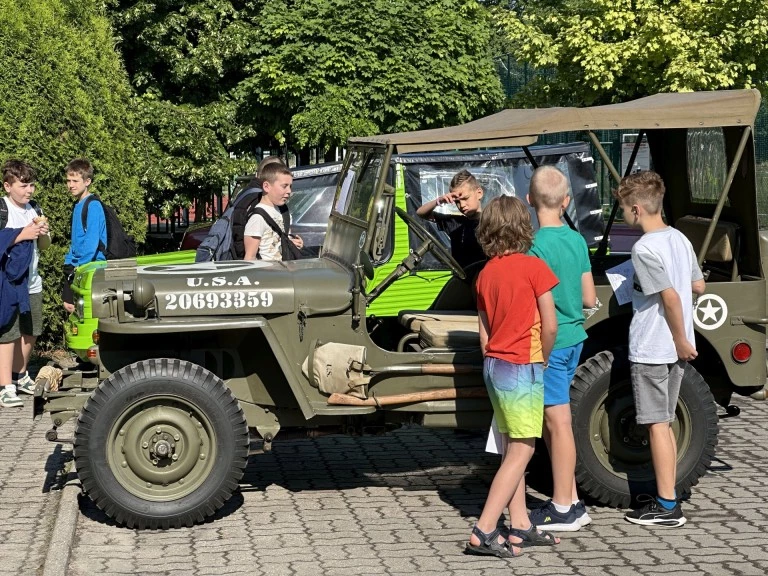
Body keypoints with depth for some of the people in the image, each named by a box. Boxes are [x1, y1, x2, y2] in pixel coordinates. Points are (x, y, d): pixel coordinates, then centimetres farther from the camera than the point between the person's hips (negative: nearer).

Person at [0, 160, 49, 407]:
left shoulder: (33, 210, 10)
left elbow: (45, 246, 17)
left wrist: (43, 233, -4)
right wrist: (23, 234, -21)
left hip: (32, 283, 7)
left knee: (30, 333, 14)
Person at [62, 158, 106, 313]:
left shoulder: (93, 206, -13)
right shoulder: (78, 205, 15)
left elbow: (92, 242, -18)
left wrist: (79, 266, -17)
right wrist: (68, 262, 11)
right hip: (75, 267, 9)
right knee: (69, 306, 8)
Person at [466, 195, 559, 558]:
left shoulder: (485, 274, 8)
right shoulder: (533, 267, -11)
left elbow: (484, 335, 12)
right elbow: (550, 325, -12)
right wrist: (543, 360, 4)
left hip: (494, 366, 7)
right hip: (523, 367, -7)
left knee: (513, 449, 15)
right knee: (521, 452, -4)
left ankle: (520, 527, 19)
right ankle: (484, 532, -11)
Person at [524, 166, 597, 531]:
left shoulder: (536, 244, -16)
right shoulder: (577, 241, 7)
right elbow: (589, 299, 10)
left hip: (550, 341, -8)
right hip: (574, 337, 8)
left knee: (558, 422, -2)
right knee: (551, 421, 16)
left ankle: (563, 510, 5)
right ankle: (570, 502, 21)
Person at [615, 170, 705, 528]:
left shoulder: (644, 248, -18)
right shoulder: (679, 239, 8)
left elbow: (671, 296, -23)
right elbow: (698, 287, 14)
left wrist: (681, 340, -14)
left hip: (651, 350, -9)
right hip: (676, 349, 9)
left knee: (657, 425, -2)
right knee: (664, 424, 16)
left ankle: (667, 507, 2)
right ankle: (667, 496, 22)